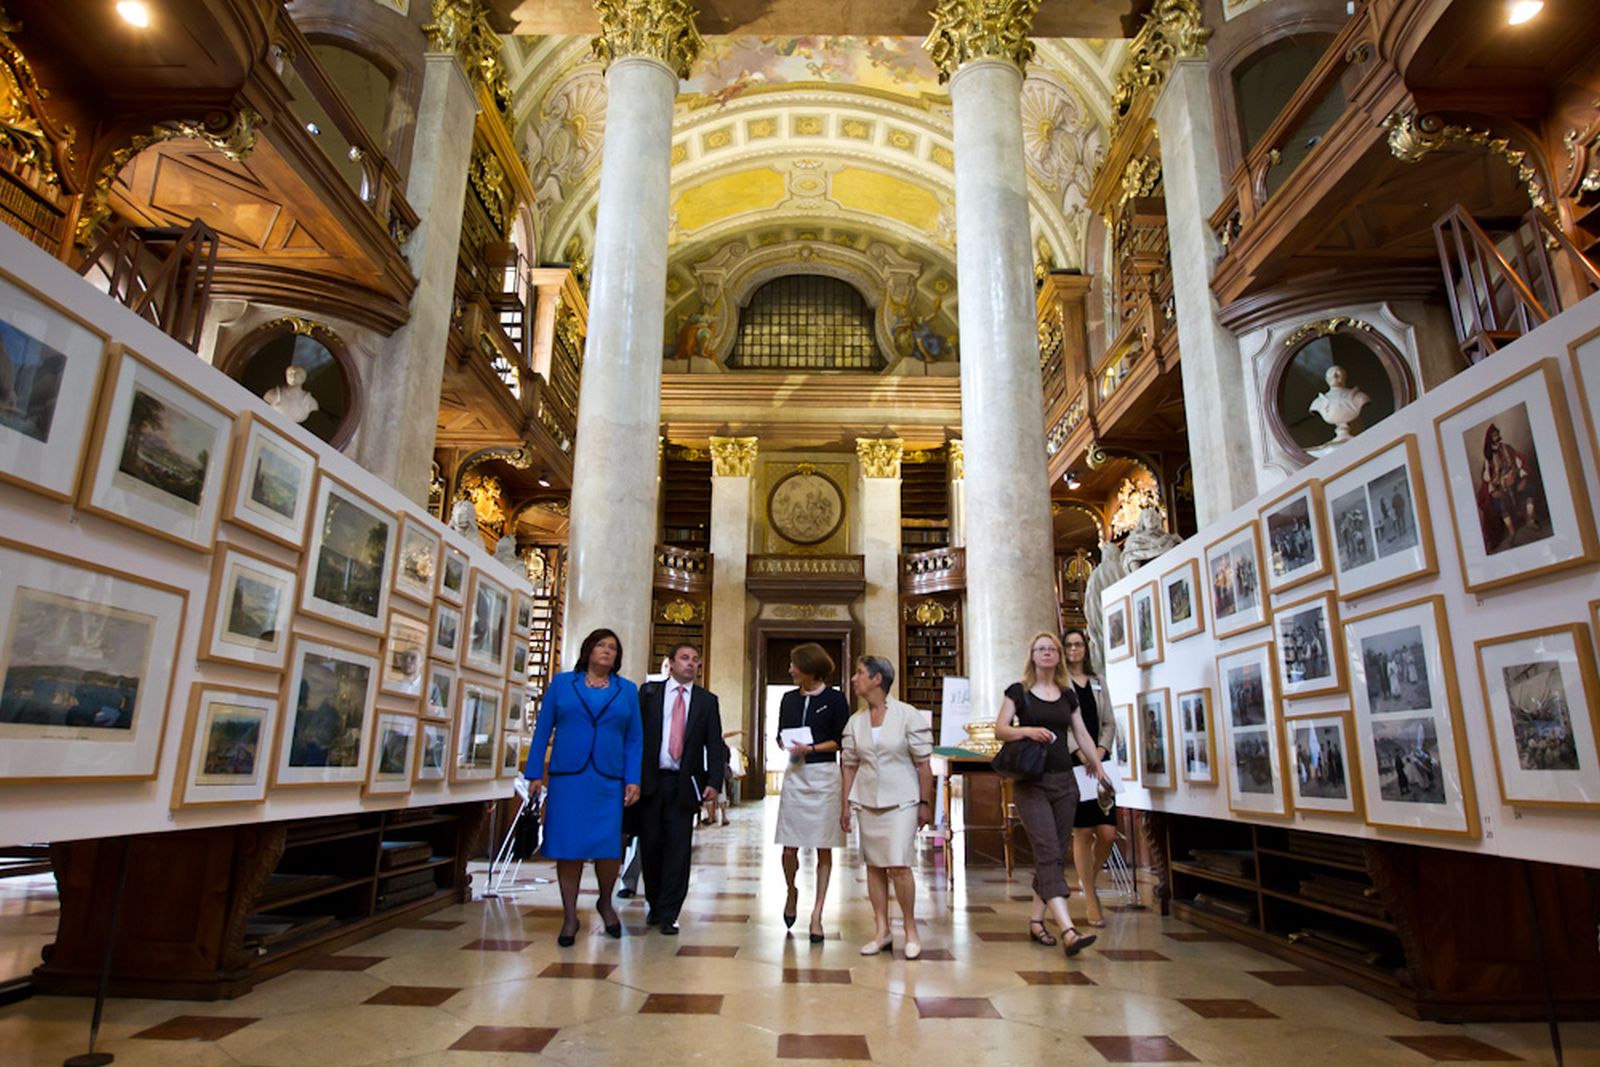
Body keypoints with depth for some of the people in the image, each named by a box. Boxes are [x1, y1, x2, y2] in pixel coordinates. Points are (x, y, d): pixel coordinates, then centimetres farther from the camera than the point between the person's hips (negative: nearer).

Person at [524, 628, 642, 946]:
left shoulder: (627, 690, 9)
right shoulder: (562, 683, 7)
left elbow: (635, 739, 7)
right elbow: (543, 729, 6)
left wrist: (633, 780, -2)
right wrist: (535, 773, 0)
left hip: (609, 780, 1)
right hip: (567, 777, 0)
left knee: (608, 846, -3)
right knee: (568, 846, 1)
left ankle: (605, 902, 25)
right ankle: (570, 916, 17)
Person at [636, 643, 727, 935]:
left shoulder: (707, 700, 8)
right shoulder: (649, 692, 5)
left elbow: (715, 744, 5)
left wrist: (714, 781, -7)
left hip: (684, 784, 0)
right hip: (650, 781, 0)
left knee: (678, 850, -1)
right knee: (650, 845, 8)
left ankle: (668, 915, 10)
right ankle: (654, 906, 28)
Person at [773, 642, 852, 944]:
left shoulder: (834, 699, -2)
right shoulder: (789, 698, 11)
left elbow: (841, 740, -2)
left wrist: (811, 749, -14)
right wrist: (789, 746, -4)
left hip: (825, 774, -3)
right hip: (794, 774, 3)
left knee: (824, 848, 2)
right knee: (789, 849, 1)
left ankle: (817, 913, 13)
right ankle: (792, 891, 31)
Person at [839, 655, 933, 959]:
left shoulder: (907, 715, -7)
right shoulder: (855, 721, 6)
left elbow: (923, 763, -4)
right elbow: (849, 766, 9)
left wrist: (925, 803, -4)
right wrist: (845, 805, 6)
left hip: (901, 800, -4)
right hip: (867, 802, 5)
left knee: (898, 865, -10)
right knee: (874, 865, 7)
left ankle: (911, 929, 9)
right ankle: (882, 931, 19)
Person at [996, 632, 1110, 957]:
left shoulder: (1068, 695, 13)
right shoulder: (1018, 692, 2)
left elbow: (1082, 736, 16)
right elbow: (999, 729, -3)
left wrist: (1100, 770, 15)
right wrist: (1027, 730, -19)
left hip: (1064, 781, 5)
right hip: (1030, 782, -4)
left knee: (1057, 854, 5)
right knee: (1048, 851, -13)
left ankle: (1036, 921, 17)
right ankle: (1068, 930, -20)